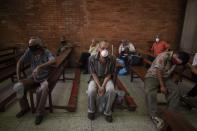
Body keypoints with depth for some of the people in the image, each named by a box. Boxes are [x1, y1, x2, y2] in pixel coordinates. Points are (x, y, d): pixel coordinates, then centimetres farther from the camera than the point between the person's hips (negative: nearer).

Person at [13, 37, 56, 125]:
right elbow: (19, 62, -3)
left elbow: (53, 60, -37)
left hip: (44, 78, -4)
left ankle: (39, 113, -11)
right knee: (18, 87, -15)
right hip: (33, 77, 4)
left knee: (40, 91, -34)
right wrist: (18, 78, -6)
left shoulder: (46, 52, -16)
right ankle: (25, 108, 13)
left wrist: (39, 67, -45)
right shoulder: (29, 51, -9)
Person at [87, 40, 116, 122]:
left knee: (111, 90, -30)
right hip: (95, 78, 0)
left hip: (106, 79, 1)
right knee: (91, 91, -30)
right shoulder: (92, 58, -17)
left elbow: (109, 74, -9)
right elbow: (93, 74, -11)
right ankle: (91, 110, 2)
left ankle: (107, 112, -3)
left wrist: (103, 86, -20)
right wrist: (99, 86, -20)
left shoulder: (112, 59, -15)